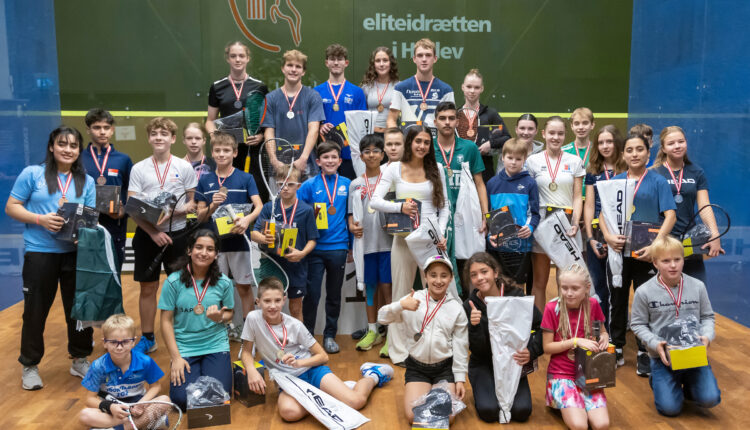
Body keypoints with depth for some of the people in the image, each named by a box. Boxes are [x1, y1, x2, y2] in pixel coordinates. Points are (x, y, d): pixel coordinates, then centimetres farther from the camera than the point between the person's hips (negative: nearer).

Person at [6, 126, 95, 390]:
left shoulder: (86, 181, 8)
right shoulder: (32, 174, -1)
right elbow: (11, 207, -1)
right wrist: (40, 219, -17)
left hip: (75, 253, 3)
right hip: (39, 253, -3)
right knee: (35, 310, 7)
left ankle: (80, 360, 28)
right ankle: (30, 366, 25)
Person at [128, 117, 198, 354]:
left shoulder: (185, 168, 1)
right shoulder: (138, 169, 2)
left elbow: (193, 203, 2)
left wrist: (176, 211, -19)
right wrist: (153, 232, -15)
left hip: (177, 234, -1)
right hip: (147, 235, 1)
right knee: (147, 288, 8)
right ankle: (147, 338, 21)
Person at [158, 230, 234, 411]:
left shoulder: (224, 283, -2)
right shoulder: (173, 282, -7)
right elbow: (166, 321, -4)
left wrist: (220, 317, -16)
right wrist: (176, 358, -9)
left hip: (216, 346, 1)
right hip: (184, 347, -1)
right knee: (183, 399, -15)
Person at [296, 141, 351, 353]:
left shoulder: (347, 184, 6)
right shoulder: (309, 185, 0)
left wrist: (351, 244, 10)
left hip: (338, 246, 2)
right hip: (315, 247, -2)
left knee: (334, 294, 11)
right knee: (312, 293, 0)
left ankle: (330, 336, 24)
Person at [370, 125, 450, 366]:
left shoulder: (437, 169, 8)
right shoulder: (395, 169, 3)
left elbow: (444, 206, 9)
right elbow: (375, 201, -4)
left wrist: (441, 233, -4)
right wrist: (400, 207, -19)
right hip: (404, 237, -1)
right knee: (401, 294, 7)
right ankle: (399, 350, 18)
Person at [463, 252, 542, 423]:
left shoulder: (516, 296, -11)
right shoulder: (470, 306, -9)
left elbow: (541, 327, -7)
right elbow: (477, 350, -13)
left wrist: (531, 351, -23)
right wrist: (475, 326, -31)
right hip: (484, 366, 0)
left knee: (521, 411, -19)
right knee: (489, 411, -22)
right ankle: (482, 393, 12)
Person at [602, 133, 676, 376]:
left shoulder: (658, 182, -1)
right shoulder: (615, 182, 7)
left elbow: (670, 216, -8)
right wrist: (608, 236, -13)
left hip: (646, 253, -3)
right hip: (618, 250, 3)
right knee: (617, 300, 11)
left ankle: (645, 354, 18)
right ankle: (616, 350, 24)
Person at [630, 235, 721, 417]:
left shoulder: (697, 286, -1)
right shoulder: (644, 292, -8)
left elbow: (707, 316, 9)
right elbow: (638, 324, -1)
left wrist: (707, 336, -11)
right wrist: (655, 343, -17)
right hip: (663, 357, -2)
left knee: (709, 399, -14)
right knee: (670, 408, -8)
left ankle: (688, 384, 21)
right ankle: (657, 381, 25)